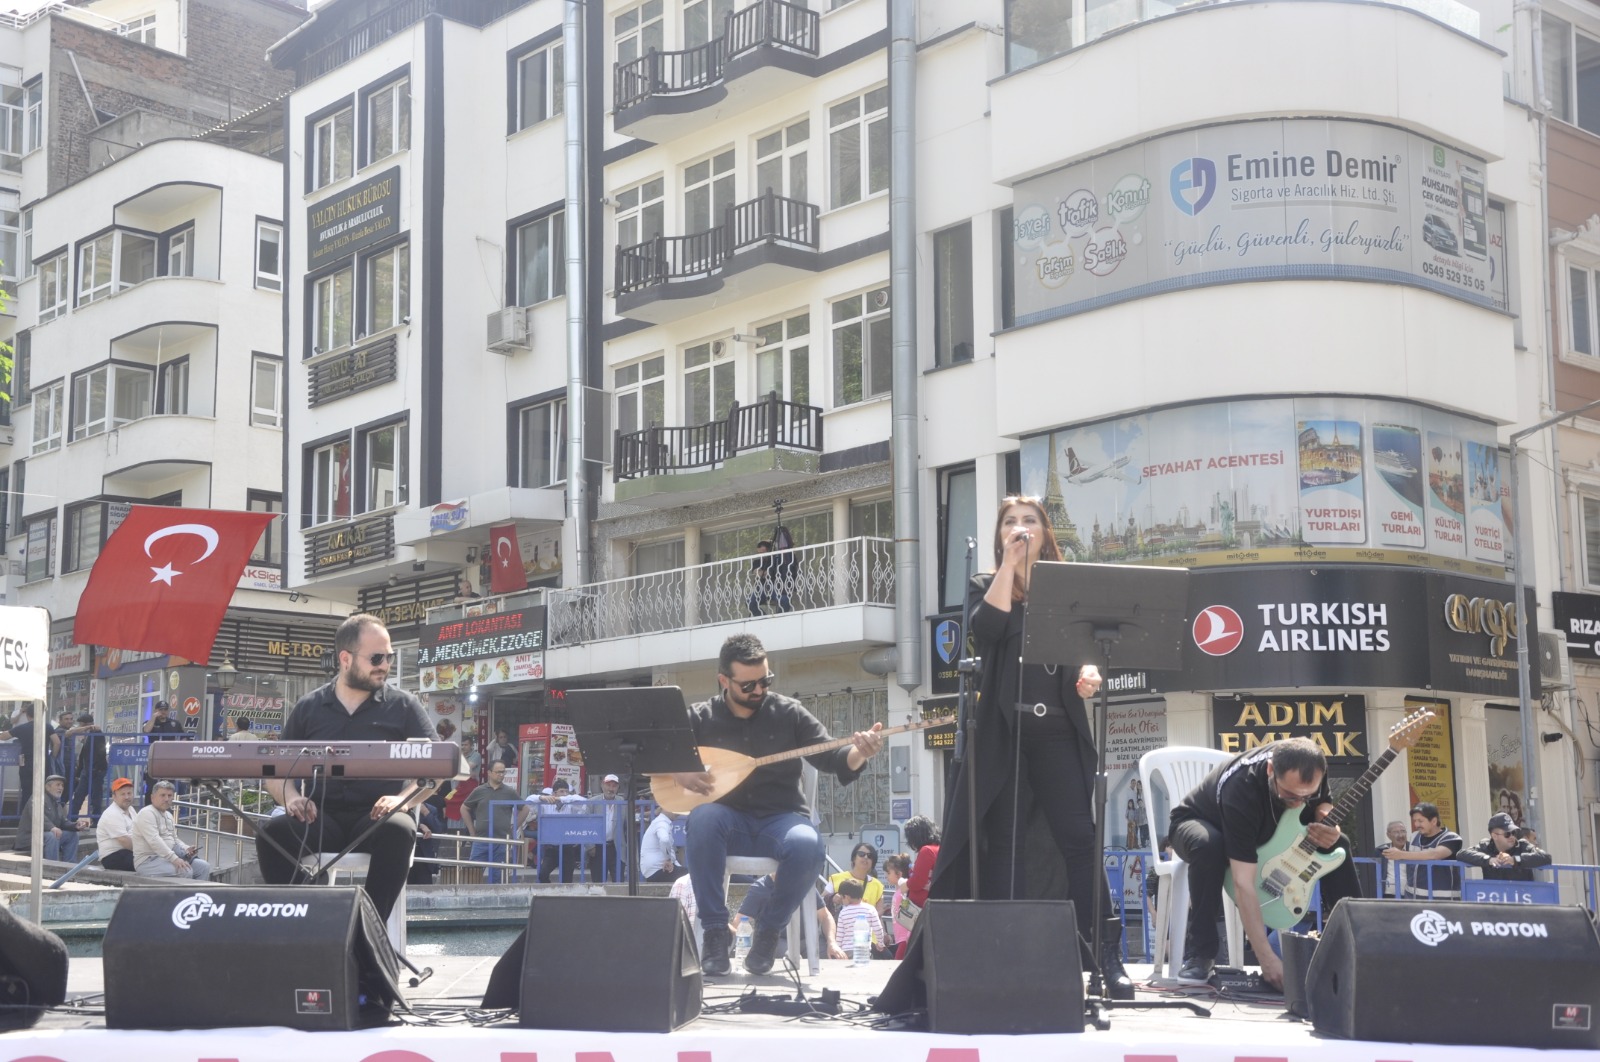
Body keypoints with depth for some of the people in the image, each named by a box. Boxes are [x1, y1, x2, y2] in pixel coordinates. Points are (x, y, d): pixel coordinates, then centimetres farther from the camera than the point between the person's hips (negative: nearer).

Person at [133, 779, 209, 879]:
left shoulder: (168, 815, 19)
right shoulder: (146, 814, -12)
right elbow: (154, 841, -24)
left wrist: (186, 849, 2)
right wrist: (174, 858, -31)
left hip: (167, 857, 10)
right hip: (148, 861, -9)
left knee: (203, 867, -4)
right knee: (185, 870, -30)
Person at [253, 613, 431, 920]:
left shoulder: (403, 706, 7)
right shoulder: (308, 708, 13)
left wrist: (403, 798, -17)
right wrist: (291, 797, -8)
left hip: (376, 817, -1)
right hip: (320, 817, 1)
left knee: (398, 829, -37)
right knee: (273, 831, -30)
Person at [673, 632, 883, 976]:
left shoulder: (789, 712, 4)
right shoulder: (700, 718, 3)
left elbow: (830, 757, 2)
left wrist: (858, 753, -22)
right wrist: (676, 771, -17)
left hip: (781, 819, 0)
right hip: (728, 822, 0)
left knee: (808, 846, -35)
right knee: (703, 818, -37)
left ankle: (769, 930, -8)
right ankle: (716, 931, -24)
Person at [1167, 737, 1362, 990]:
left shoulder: (1307, 765, -26)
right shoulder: (1241, 791, -43)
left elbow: (1323, 805, -2)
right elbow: (1243, 884, -46)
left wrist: (1328, 828, -28)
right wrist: (1267, 958, -51)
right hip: (1199, 822, -5)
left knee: (1337, 844, -14)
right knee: (1208, 845, -40)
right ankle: (1200, 954, -28)